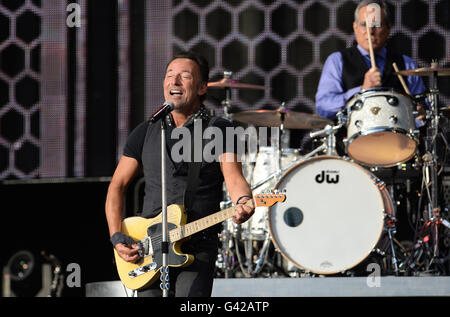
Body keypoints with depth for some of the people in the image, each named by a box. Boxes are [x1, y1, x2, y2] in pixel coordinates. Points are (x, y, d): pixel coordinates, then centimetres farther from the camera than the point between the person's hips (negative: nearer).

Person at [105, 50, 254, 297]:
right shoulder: (145, 133, 12)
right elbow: (117, 186, 15)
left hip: (198, 250, -3)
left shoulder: (218, 130, 3)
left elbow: (233, 178, -9)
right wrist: (117, 237, 2)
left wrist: (243, 202, -33)